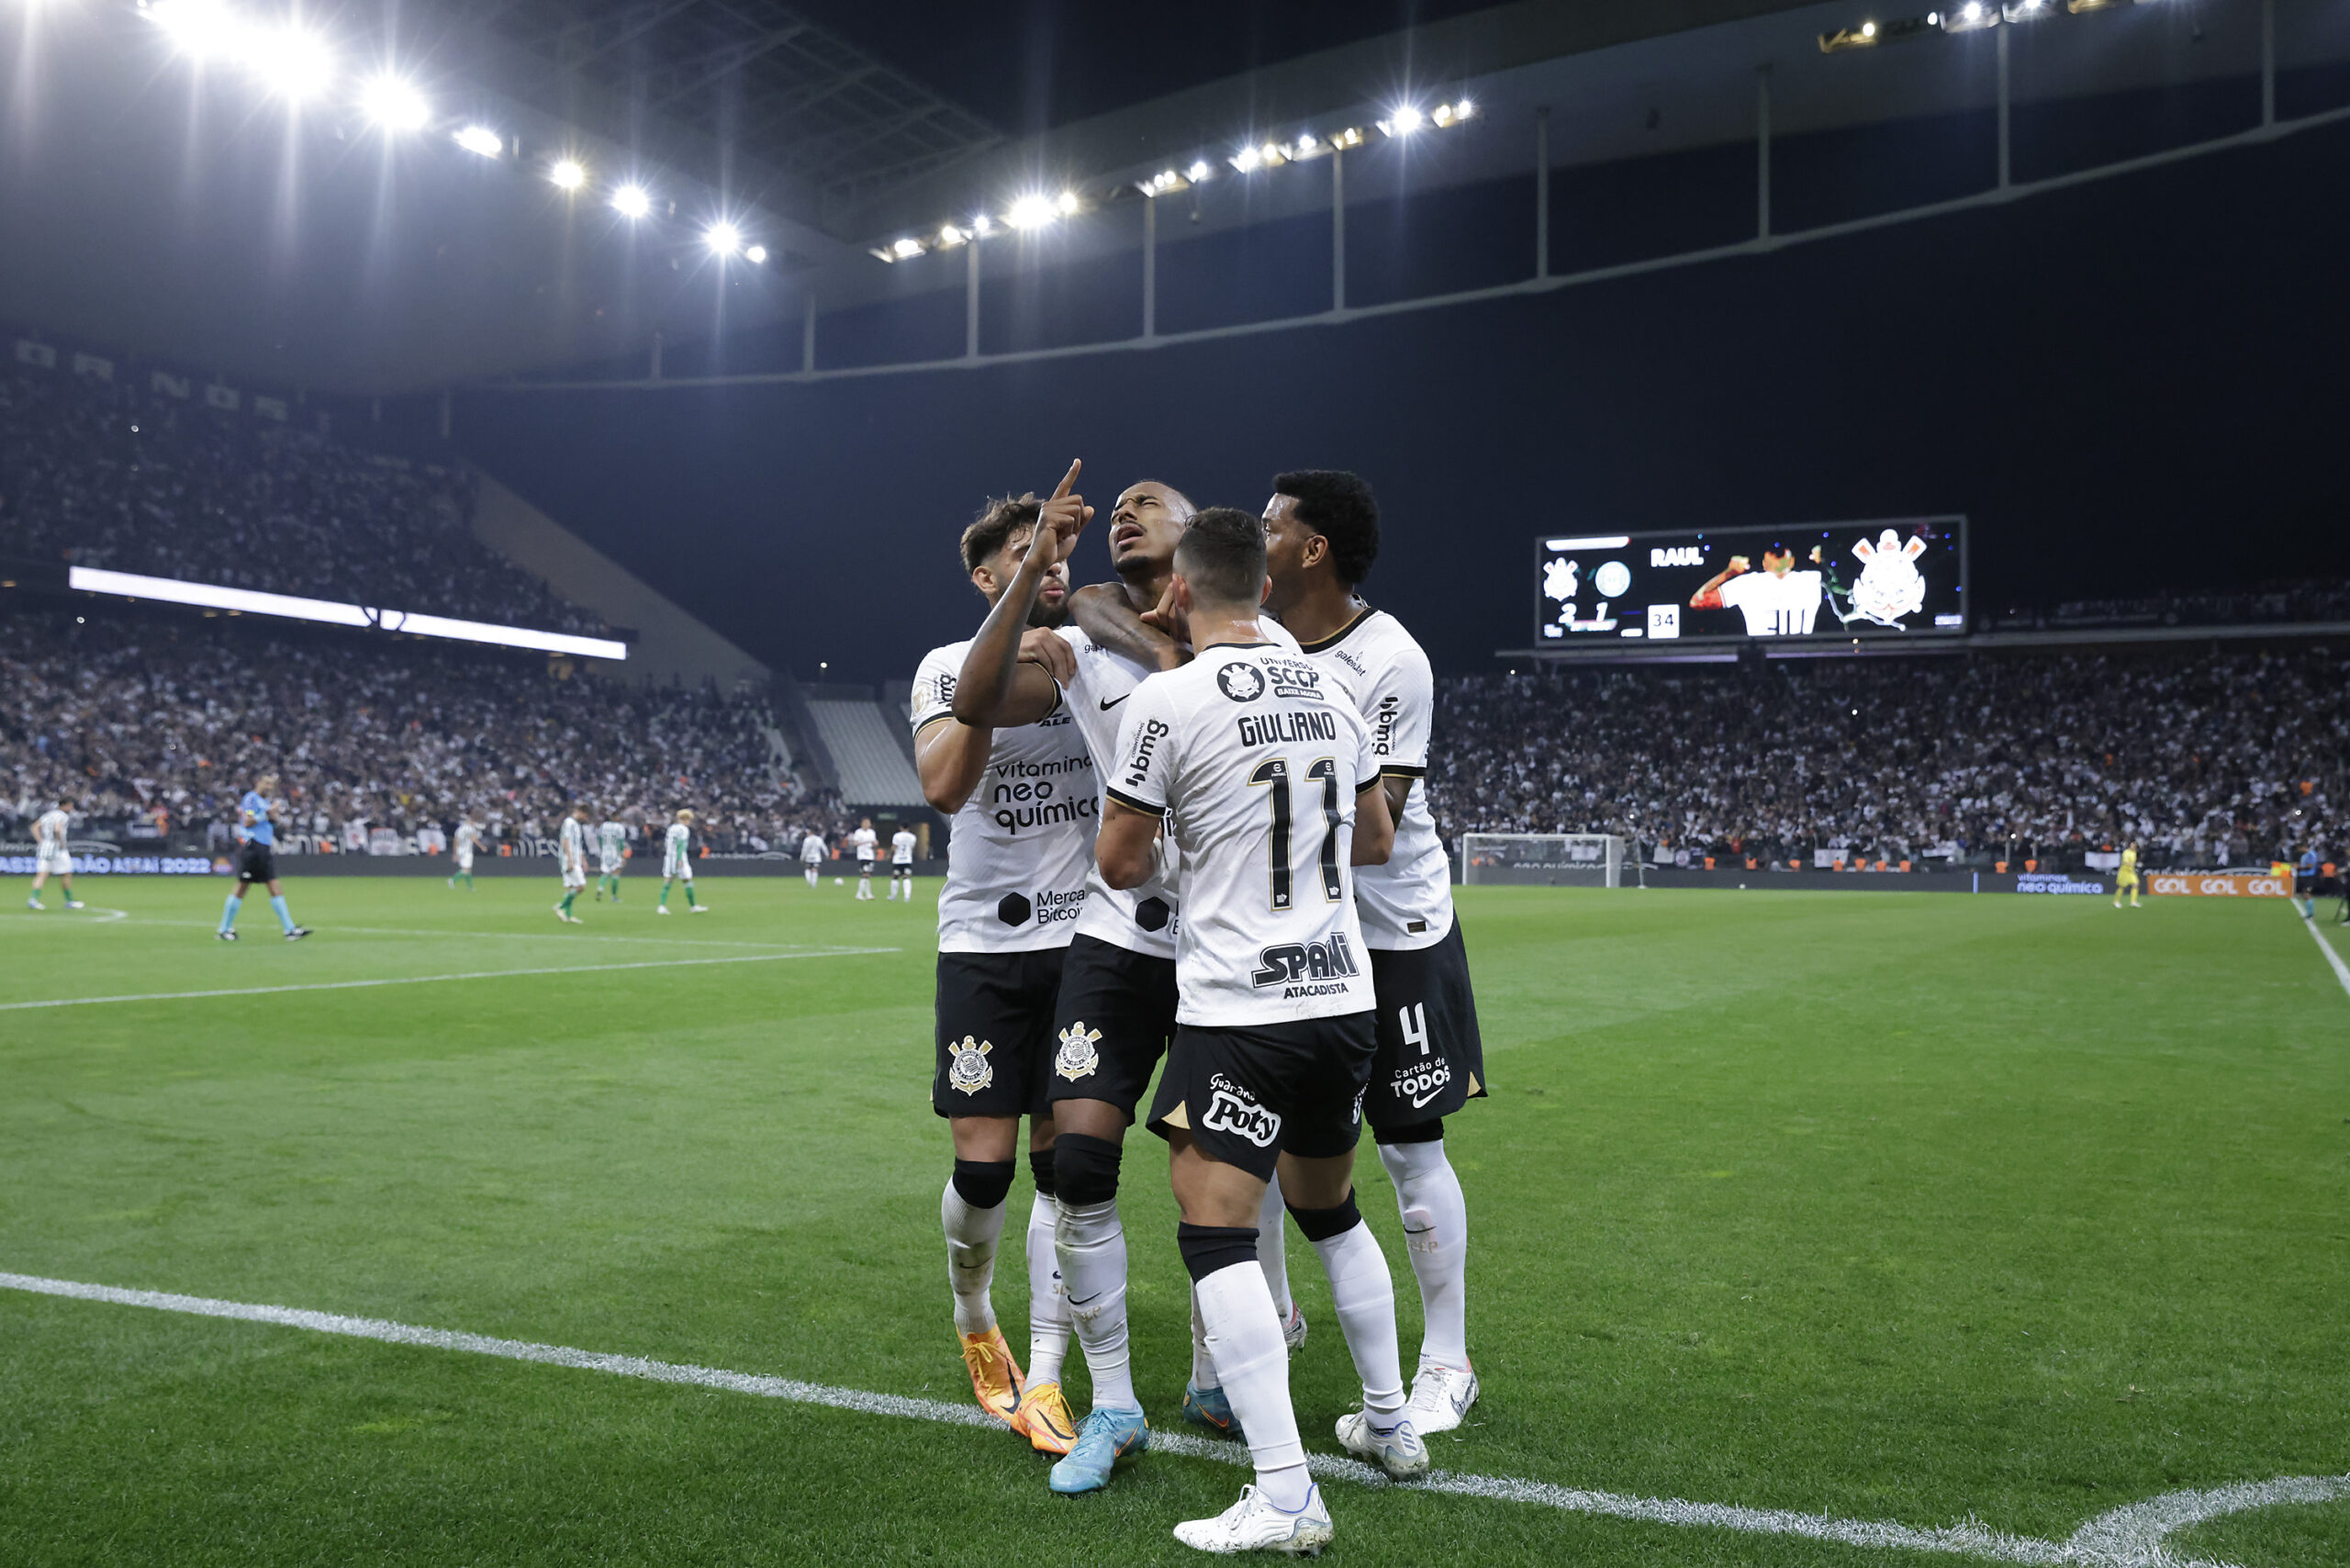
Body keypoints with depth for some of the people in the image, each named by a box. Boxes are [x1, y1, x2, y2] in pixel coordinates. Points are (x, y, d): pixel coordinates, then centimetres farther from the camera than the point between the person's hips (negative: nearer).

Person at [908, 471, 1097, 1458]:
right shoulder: (950, 667, 1)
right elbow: (943, 790, -17)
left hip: (1082, 940, 1)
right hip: (984, 943, -1)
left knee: (1063, 1161, 1)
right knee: (983, 1166, -2)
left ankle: (1042, 1384, 10)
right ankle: (973, 1320, 29)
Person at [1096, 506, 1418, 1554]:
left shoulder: (1166, 701, -11)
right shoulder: (1329, 692, 9)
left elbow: (1121, 865, -6)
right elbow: (1375, 842, 19)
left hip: (1240, 1013, -7)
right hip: (1346, 999, 7)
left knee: (1215, 1233, -5)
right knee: (1331, 1213, 22)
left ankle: (1285, 1499, -9)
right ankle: (1391, 1424, 33)